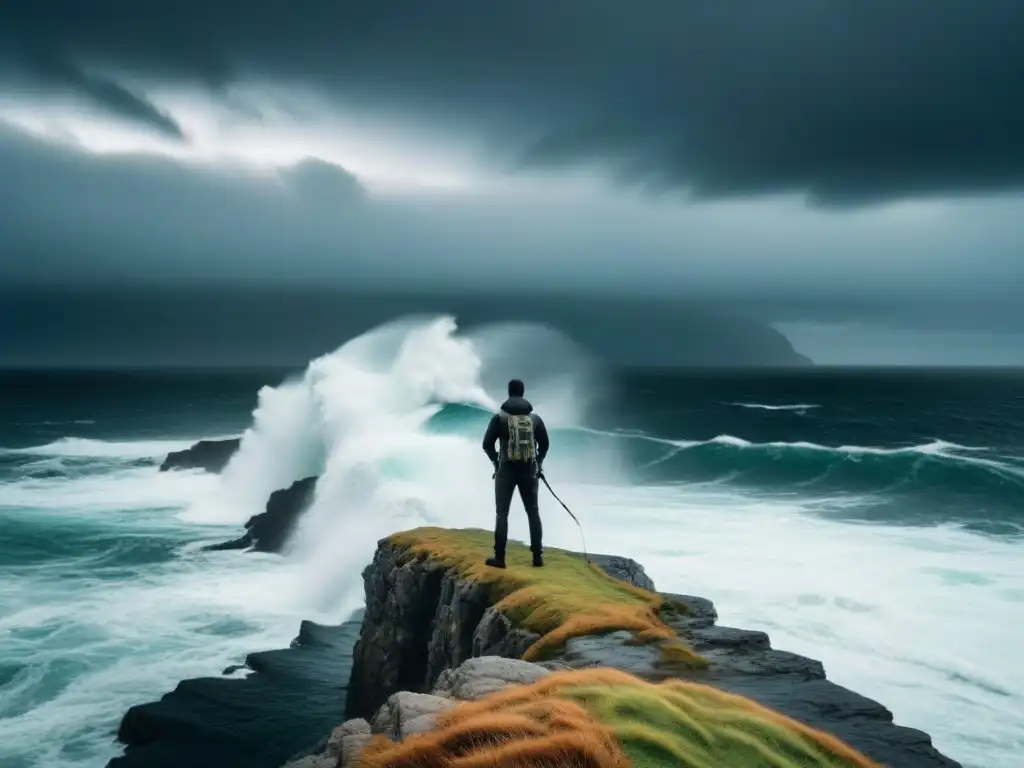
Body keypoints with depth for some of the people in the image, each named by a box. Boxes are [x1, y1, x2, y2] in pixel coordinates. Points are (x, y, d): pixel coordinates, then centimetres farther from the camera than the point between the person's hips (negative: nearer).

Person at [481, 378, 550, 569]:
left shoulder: (499, 417, -6)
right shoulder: (535, 418, 3)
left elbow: (487, 444, -5)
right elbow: (544, 444, 9)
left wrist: (496, 460, 12)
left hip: (506, 470, -2)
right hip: (529, 470, 2)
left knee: (502, 513, 4)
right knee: (533, 512, 11)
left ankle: (499, 557, 2)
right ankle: (537, 556, 10)